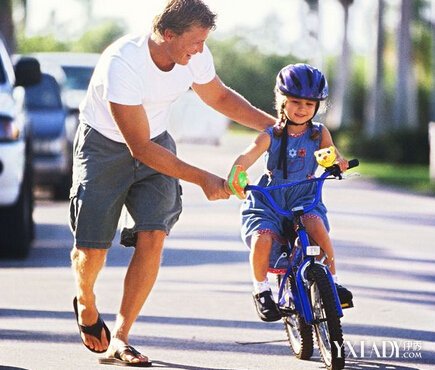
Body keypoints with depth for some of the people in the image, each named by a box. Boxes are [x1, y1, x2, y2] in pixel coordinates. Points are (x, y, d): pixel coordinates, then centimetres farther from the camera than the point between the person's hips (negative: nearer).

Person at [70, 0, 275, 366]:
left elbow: (219, 96, 8)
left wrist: (273, 123, -2)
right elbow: (140, 148, -30)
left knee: (152, 237, -15)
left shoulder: (195, 56, -16)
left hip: (157, 142, 4)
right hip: (105, 146, -4)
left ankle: (119, 340, -8)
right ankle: (85, 303, 28)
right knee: (92, 246, -8)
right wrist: (202, 179, -31)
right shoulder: (122, 64, -34)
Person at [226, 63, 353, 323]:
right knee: (262, 237, -28)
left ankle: (332, 280, -14)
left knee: (316, 225, -33)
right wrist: (235, 174, -38)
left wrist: (338, 162, -31)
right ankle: (261, 290, -4)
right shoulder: (271, 135, -2)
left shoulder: (319, 133, 5)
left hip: (304, 197, 0)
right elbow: (249, 155, -16)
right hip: (269, 199, 0)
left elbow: (331, 155, -5)